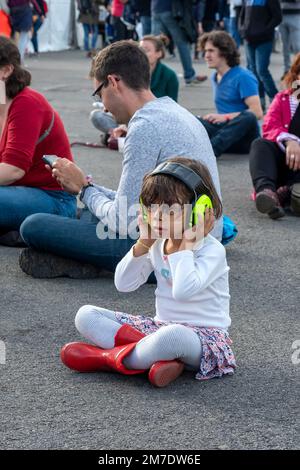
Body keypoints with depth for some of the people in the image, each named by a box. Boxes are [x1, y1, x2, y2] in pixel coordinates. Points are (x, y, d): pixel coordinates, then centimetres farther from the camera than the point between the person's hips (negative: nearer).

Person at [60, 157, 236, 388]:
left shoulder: (212, 250, -14)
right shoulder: (157, 242, 7)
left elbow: (183, 290, -32)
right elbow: (124, 284, 4)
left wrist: (185, 247, -21)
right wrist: (143, 244, -5)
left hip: (204, 336, -7)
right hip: (161, 325, 8)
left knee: (173, 335, -45)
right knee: (86, 315, -5)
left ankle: (107, 357, -19)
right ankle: (159, 356, -24)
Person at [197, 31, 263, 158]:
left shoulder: (243, 77, -8)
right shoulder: (215, 77, 14)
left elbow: (257, 112, -18)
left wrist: (225, 117, -21)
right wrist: (214, 118, 4)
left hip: (243, 138, -6)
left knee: (248, 118, -39)